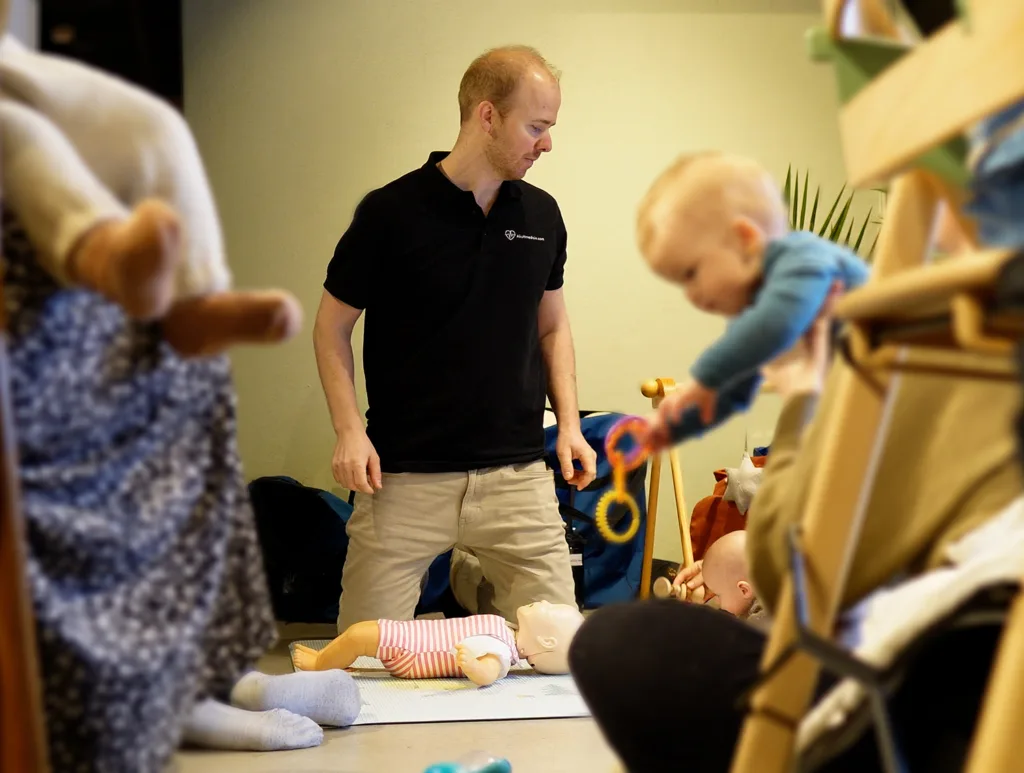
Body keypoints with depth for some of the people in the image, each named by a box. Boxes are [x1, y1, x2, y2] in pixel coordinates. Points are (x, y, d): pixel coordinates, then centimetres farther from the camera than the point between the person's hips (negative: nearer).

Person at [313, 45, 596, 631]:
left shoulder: (541, 215, 6)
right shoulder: (391, 211, -7)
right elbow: (333, 327, 1)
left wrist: (569, 422, 6)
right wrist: (350, 429, -11)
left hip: (518, 474, 3)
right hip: (404, 478, -3)